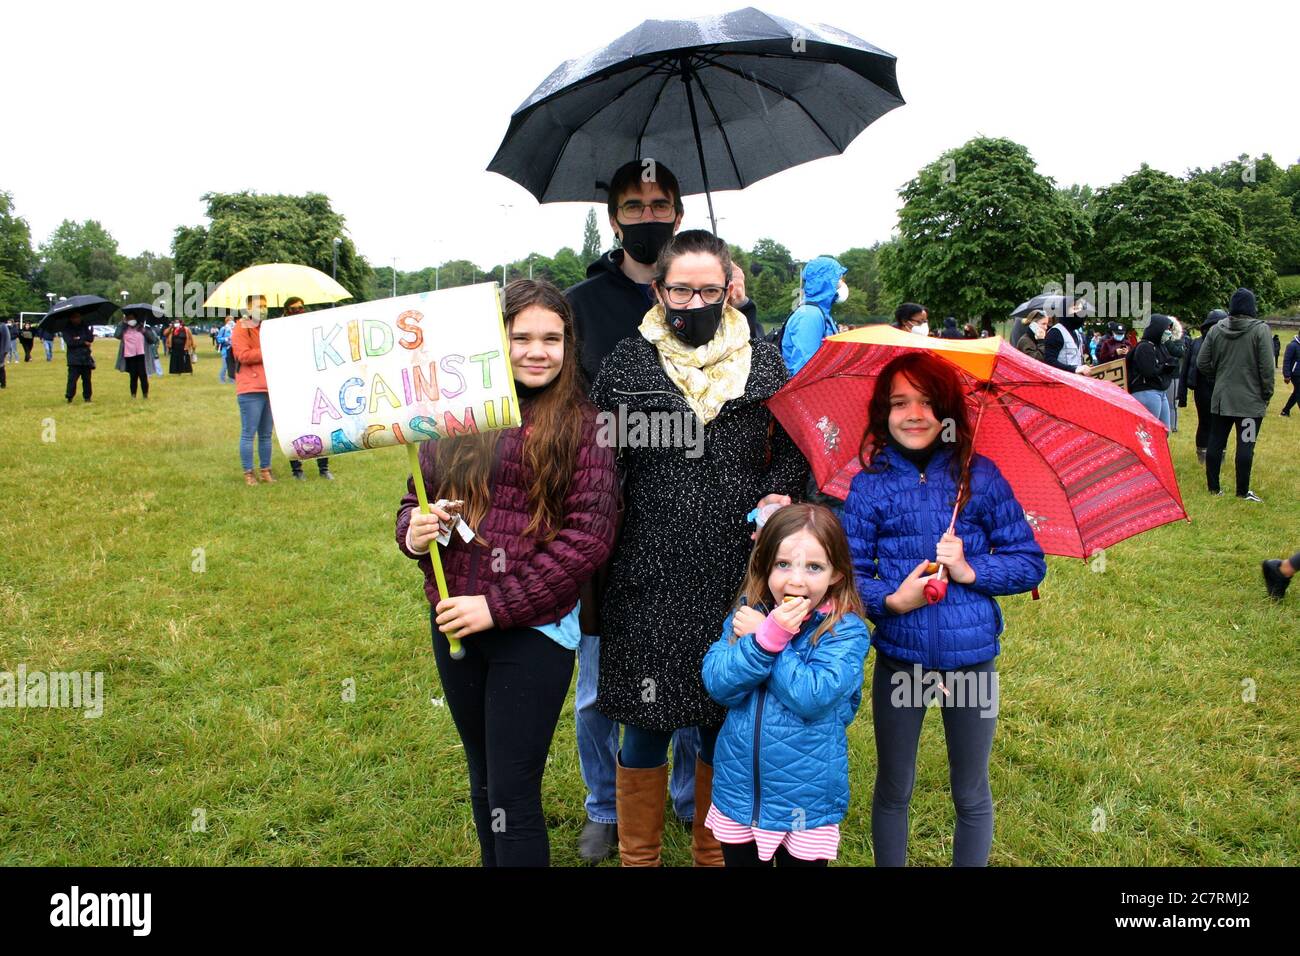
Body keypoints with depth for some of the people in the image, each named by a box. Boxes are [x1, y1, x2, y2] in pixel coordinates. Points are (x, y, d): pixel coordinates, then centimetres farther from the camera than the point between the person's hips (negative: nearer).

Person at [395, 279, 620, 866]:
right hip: (452, 625, 5)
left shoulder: (582, 426, -7)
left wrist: (499, 606, -16)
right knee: (483, 779, 21)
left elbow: (588, 537, -13)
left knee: (512, 795, 2)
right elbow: (416, 498, 13)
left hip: (533, 628, -5)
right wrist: (412, 533, -11)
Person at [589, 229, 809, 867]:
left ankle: (713, 850, 37)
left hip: (738, 578, 2)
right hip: (649, 580, -1)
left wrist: (779, 495, -7)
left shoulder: (763, 363, 5)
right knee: (646, 725, 8)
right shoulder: (626, 364, 1)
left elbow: (792, 449, 13)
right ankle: (638, 854, 31)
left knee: (725, 723, 14)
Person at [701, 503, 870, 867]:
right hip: (738, 792, 3)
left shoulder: (846, 630, -14)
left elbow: (812, 697, -26)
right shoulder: (747, 612, -3)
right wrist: (768, 636, -26)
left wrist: (761, 634, -21)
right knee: (739, 860, 21)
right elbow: (716, 683, -14)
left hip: (806, 804, -3)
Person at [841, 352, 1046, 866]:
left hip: (971, 655, 0)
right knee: (893, 791, 17)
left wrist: (971, 570, -16)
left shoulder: (981, 478, -3)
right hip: (899, 655, 0)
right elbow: (848, 573, -4)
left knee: (972, 795, 17)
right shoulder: (869, 486, -4)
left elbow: (1031, 562, -1)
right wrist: (891, 600, -20)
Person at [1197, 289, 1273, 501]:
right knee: (1246, 445, 2)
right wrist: (1267, 395, 2)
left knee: (1215, 442, 10)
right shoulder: (1260, 330, -11)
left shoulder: (1216, 330, 0)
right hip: (1251, 400, -4)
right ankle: (1242, 492, 7)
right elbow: (1267, 367, -10)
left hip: (1221, 398, 4)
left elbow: (1202, 364, 3)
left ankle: (1213, 487, 17)